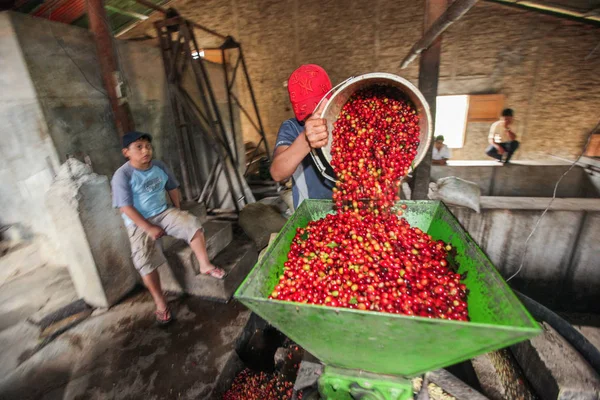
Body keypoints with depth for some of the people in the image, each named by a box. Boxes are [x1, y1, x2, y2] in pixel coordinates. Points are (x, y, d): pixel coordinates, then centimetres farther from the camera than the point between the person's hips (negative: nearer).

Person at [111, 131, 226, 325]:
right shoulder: (122, 175, -14)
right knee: (145, 262, -14)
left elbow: (172, 188, 13)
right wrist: (149, 228, -18)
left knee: (192, 224, -21)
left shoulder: (159, 166, 1)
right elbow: (125, 207, -17)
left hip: (164, 213, 4)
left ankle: (205, 266, -10)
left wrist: (178, 211, 5)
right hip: (139, 223, -3)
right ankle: (160, 303, 3)